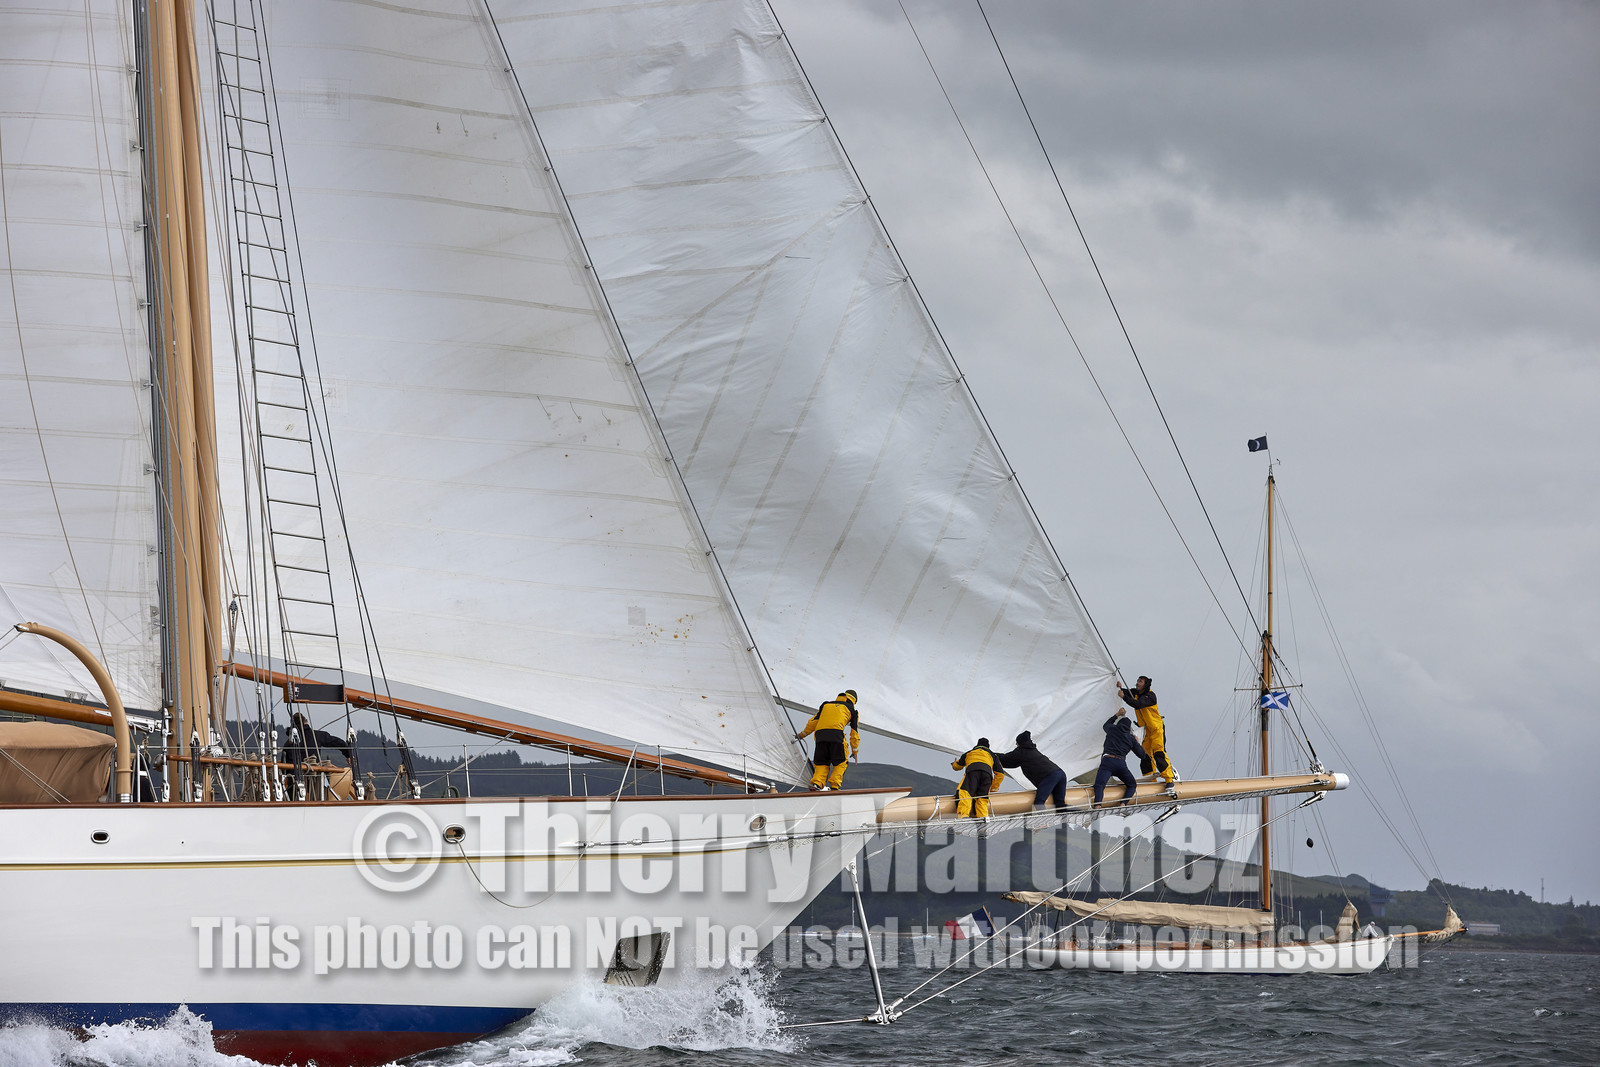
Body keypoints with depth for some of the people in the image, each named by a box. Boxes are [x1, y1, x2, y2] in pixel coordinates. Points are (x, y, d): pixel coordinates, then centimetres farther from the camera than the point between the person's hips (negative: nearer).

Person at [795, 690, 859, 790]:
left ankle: (817, 783, -10)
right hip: (836, 733, -3)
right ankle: (834, 786, -8)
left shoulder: (826, 705, 32)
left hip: (820, 734, 3)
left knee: (821, 763, 11)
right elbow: (854, 733, 22)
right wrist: (855, 751, 28)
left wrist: (802, 734, 39)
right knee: (841, 762, 8)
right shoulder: (851, 709, 23)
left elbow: (813, 722, 28)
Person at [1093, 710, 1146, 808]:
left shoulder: (1112, 729, 18)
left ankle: (1097, 805, -48)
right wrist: (1138, 743, 41)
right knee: (1132, 785, 20)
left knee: (1099, 785, -19)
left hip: (1107, 761, -1)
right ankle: (1123, 804, -7)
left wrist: (1116, 715, 52)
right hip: (1121, 763, 1)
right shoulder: (1131, 739, 19)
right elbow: (1142, 755, 25)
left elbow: (1106, 724, 44)